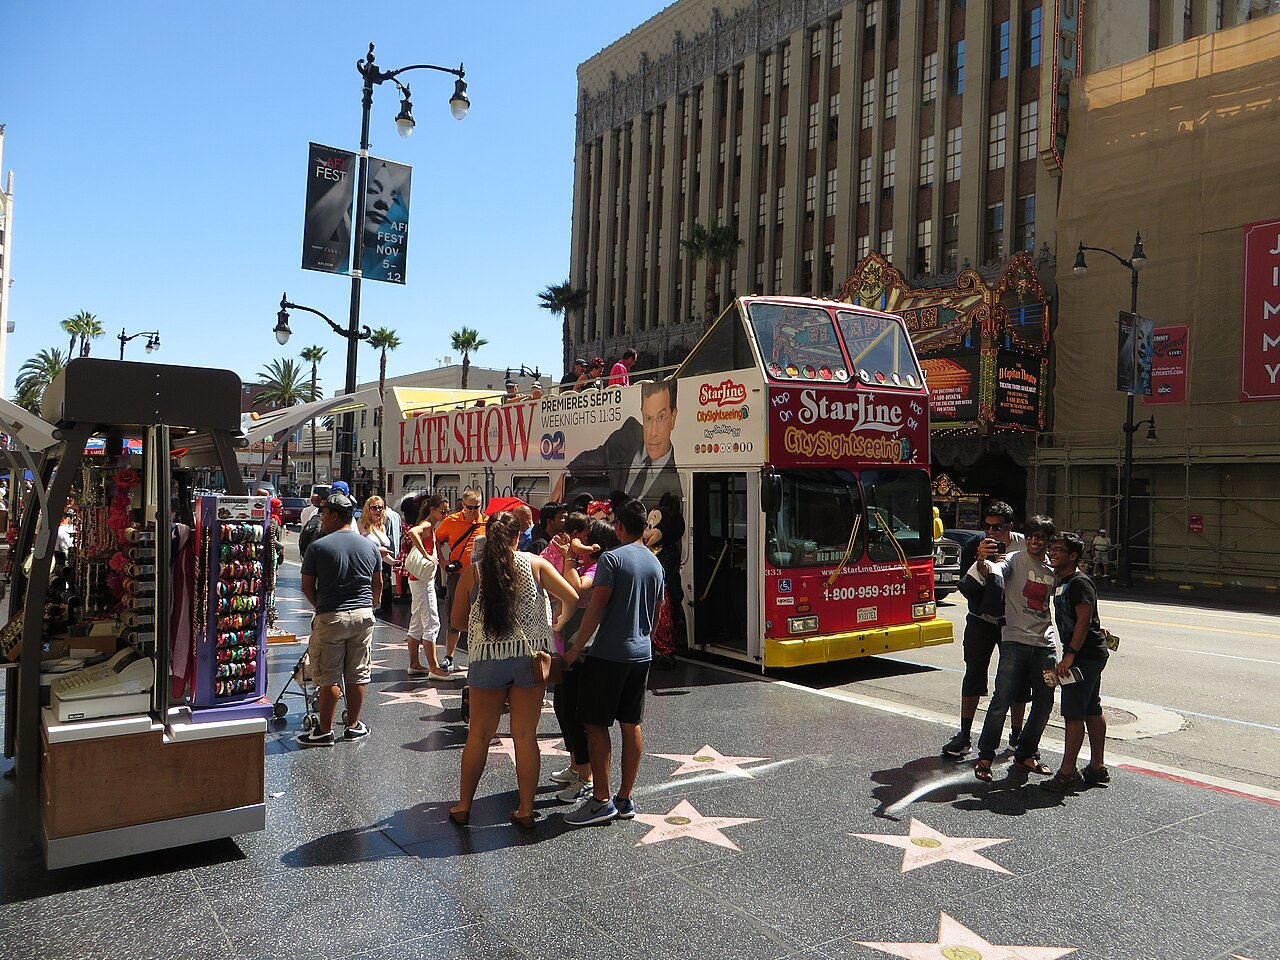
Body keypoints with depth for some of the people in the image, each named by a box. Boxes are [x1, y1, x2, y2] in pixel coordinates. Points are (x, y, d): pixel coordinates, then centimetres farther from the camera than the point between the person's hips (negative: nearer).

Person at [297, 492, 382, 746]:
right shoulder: (370, 546, 4)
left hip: (330, 617, -4)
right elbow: (378, 585, 12)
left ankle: (324, 730, 12)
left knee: (328, 677, 4)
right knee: (357, 675, 12)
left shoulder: (319, 546, -8)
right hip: (363, 615, 4)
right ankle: (353, 725, 22)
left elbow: (307, 586, -3)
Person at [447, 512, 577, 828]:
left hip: (488, 658, 0)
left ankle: (463, 806, 24)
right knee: (526, 736, 8)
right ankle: (526, 810, 16)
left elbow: (457, 620, 5)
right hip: (531, 656, 0)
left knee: (479, 735, 12)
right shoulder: (536, 565, -4)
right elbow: (574, 598, -5)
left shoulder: (473, 572, -2)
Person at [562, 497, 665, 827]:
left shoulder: (612, 558, -12)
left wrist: (575, 649, -10)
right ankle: (625, 799, 17)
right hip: (641, 654, 7)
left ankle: (601, 800, 0)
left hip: (609, 654, -7)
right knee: (631, 724, 11)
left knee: (596, 724, 0)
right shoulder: (655, 563, 11)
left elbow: (596, 608, -16)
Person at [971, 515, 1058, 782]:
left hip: (1044, 644, 5)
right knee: (1002, 699, -9)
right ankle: (985, 756, 1)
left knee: (1044, 702, 8)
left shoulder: (1054, 569, 13)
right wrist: (983, 562, -46)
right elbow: (994, 573, -23)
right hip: (1015, 641, -5)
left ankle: (1025, 754, 24)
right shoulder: (1014, 560, -2)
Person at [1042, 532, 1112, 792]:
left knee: (1073, 713, -7)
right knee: (1092, 711, 14)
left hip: (1085, 655, -10)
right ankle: (1098, 767, 22)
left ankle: (1068, 772, -3)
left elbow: (1083, 621, -22)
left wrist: (1070, 655, -24)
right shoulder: (1061, 582, 15)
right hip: (1092, 654, 10)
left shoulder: (1079, 582, -16)